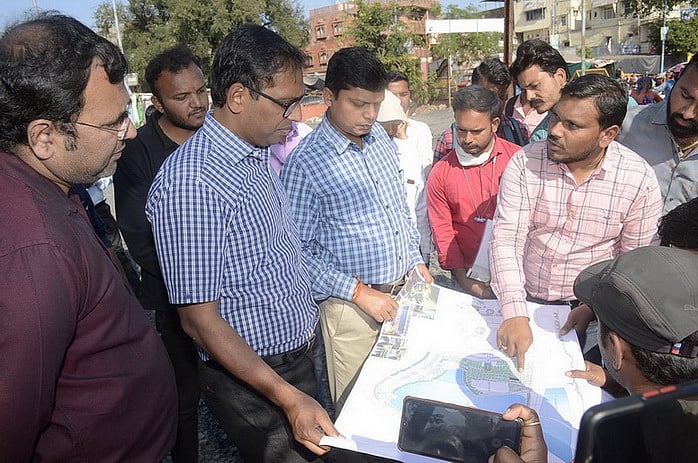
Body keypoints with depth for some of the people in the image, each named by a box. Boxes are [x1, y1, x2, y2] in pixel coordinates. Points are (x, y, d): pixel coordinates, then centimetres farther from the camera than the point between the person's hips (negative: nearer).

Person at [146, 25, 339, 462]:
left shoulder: (261, 155, 3)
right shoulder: (191, 183, -26)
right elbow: (198, 317, -24)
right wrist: (288, 398, -24)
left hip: (299, 354, 8)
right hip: (251, 379, -8)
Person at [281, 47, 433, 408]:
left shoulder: (381, 139, 5)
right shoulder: (305, 164, -17)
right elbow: (299, 250, -17)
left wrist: (416, 261, 10)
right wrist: (359, 293, -18)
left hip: (403, 292, 6)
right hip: (352, 306, -6)